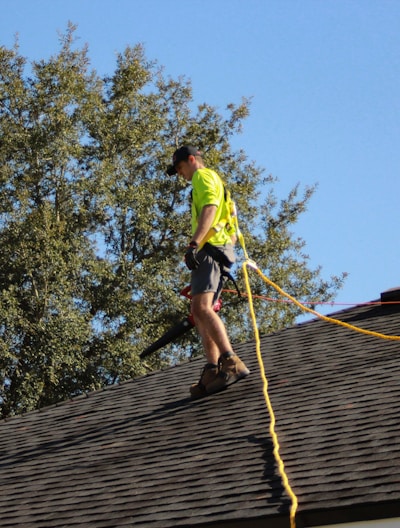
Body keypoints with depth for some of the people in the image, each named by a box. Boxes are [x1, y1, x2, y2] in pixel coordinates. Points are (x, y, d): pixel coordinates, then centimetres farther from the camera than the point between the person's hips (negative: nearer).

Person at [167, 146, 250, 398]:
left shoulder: (203, 176, 4)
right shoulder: (217, 182, 34)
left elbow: (209, 208, -16)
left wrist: (194, 244, -25)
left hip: (209, 246, -11)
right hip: (223, 250, 11)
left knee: (201, 308, -24)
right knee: (201, 312, 8)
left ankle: (231, 361, -37)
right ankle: (212, 372, -2)